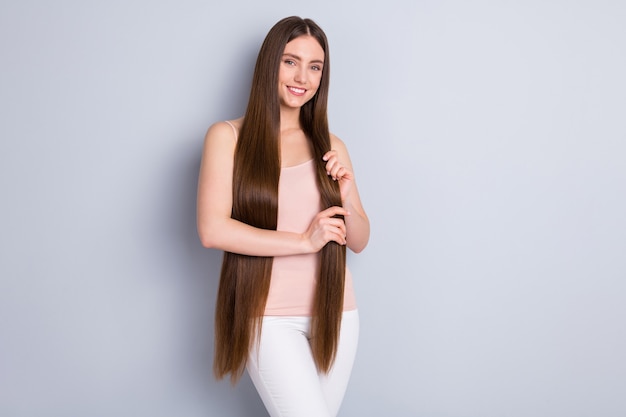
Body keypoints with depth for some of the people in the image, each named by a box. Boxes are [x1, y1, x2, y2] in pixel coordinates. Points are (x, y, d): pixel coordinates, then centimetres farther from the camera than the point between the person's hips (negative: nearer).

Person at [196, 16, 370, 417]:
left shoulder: (330, 146, 7)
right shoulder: (228, 137, -3)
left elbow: (359, 241, 11)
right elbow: (212, 230, -13)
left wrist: (347, 198, -10)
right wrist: (305, 241, -14)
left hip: (335, 312, 4)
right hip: (269, 316, -4)